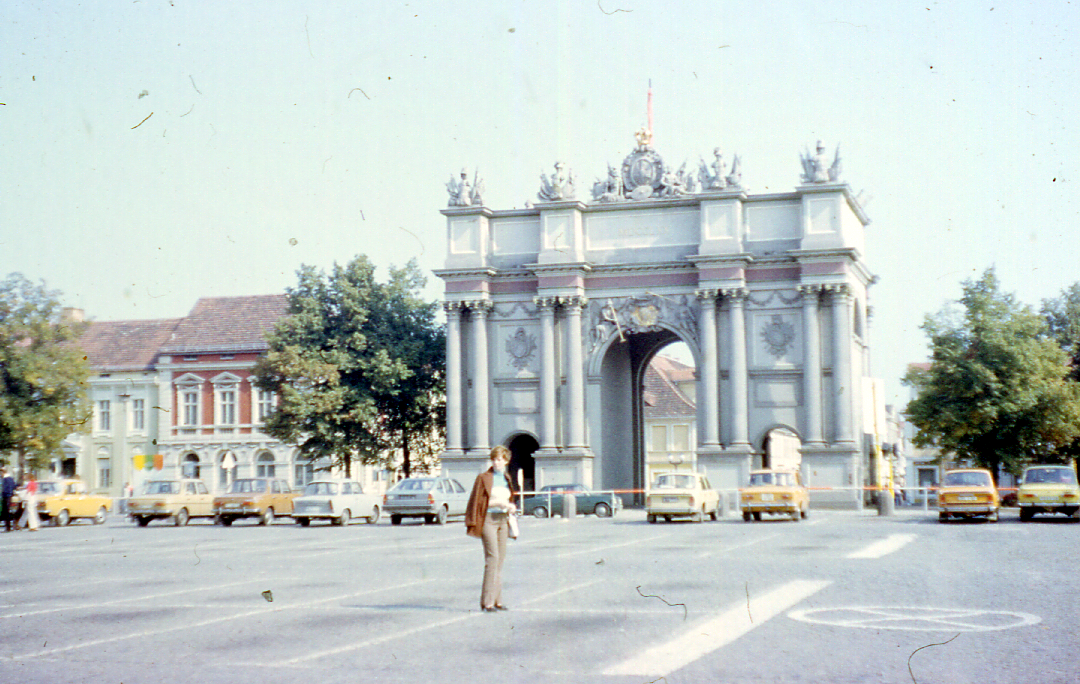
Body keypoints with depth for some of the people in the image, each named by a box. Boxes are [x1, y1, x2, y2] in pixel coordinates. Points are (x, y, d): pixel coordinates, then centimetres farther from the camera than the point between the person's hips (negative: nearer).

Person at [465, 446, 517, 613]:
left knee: (500, 559, 6)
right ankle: (487, 602, -15)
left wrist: (510, 507, 4)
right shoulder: (483, 478, -4)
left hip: (502, 520, 7)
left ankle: (497, 599, 12)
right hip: (488, 519, -7)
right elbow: (477, 501, -8)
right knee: (492, 557, -15)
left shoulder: (506, 478, 15)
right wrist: (497, 503, -16)